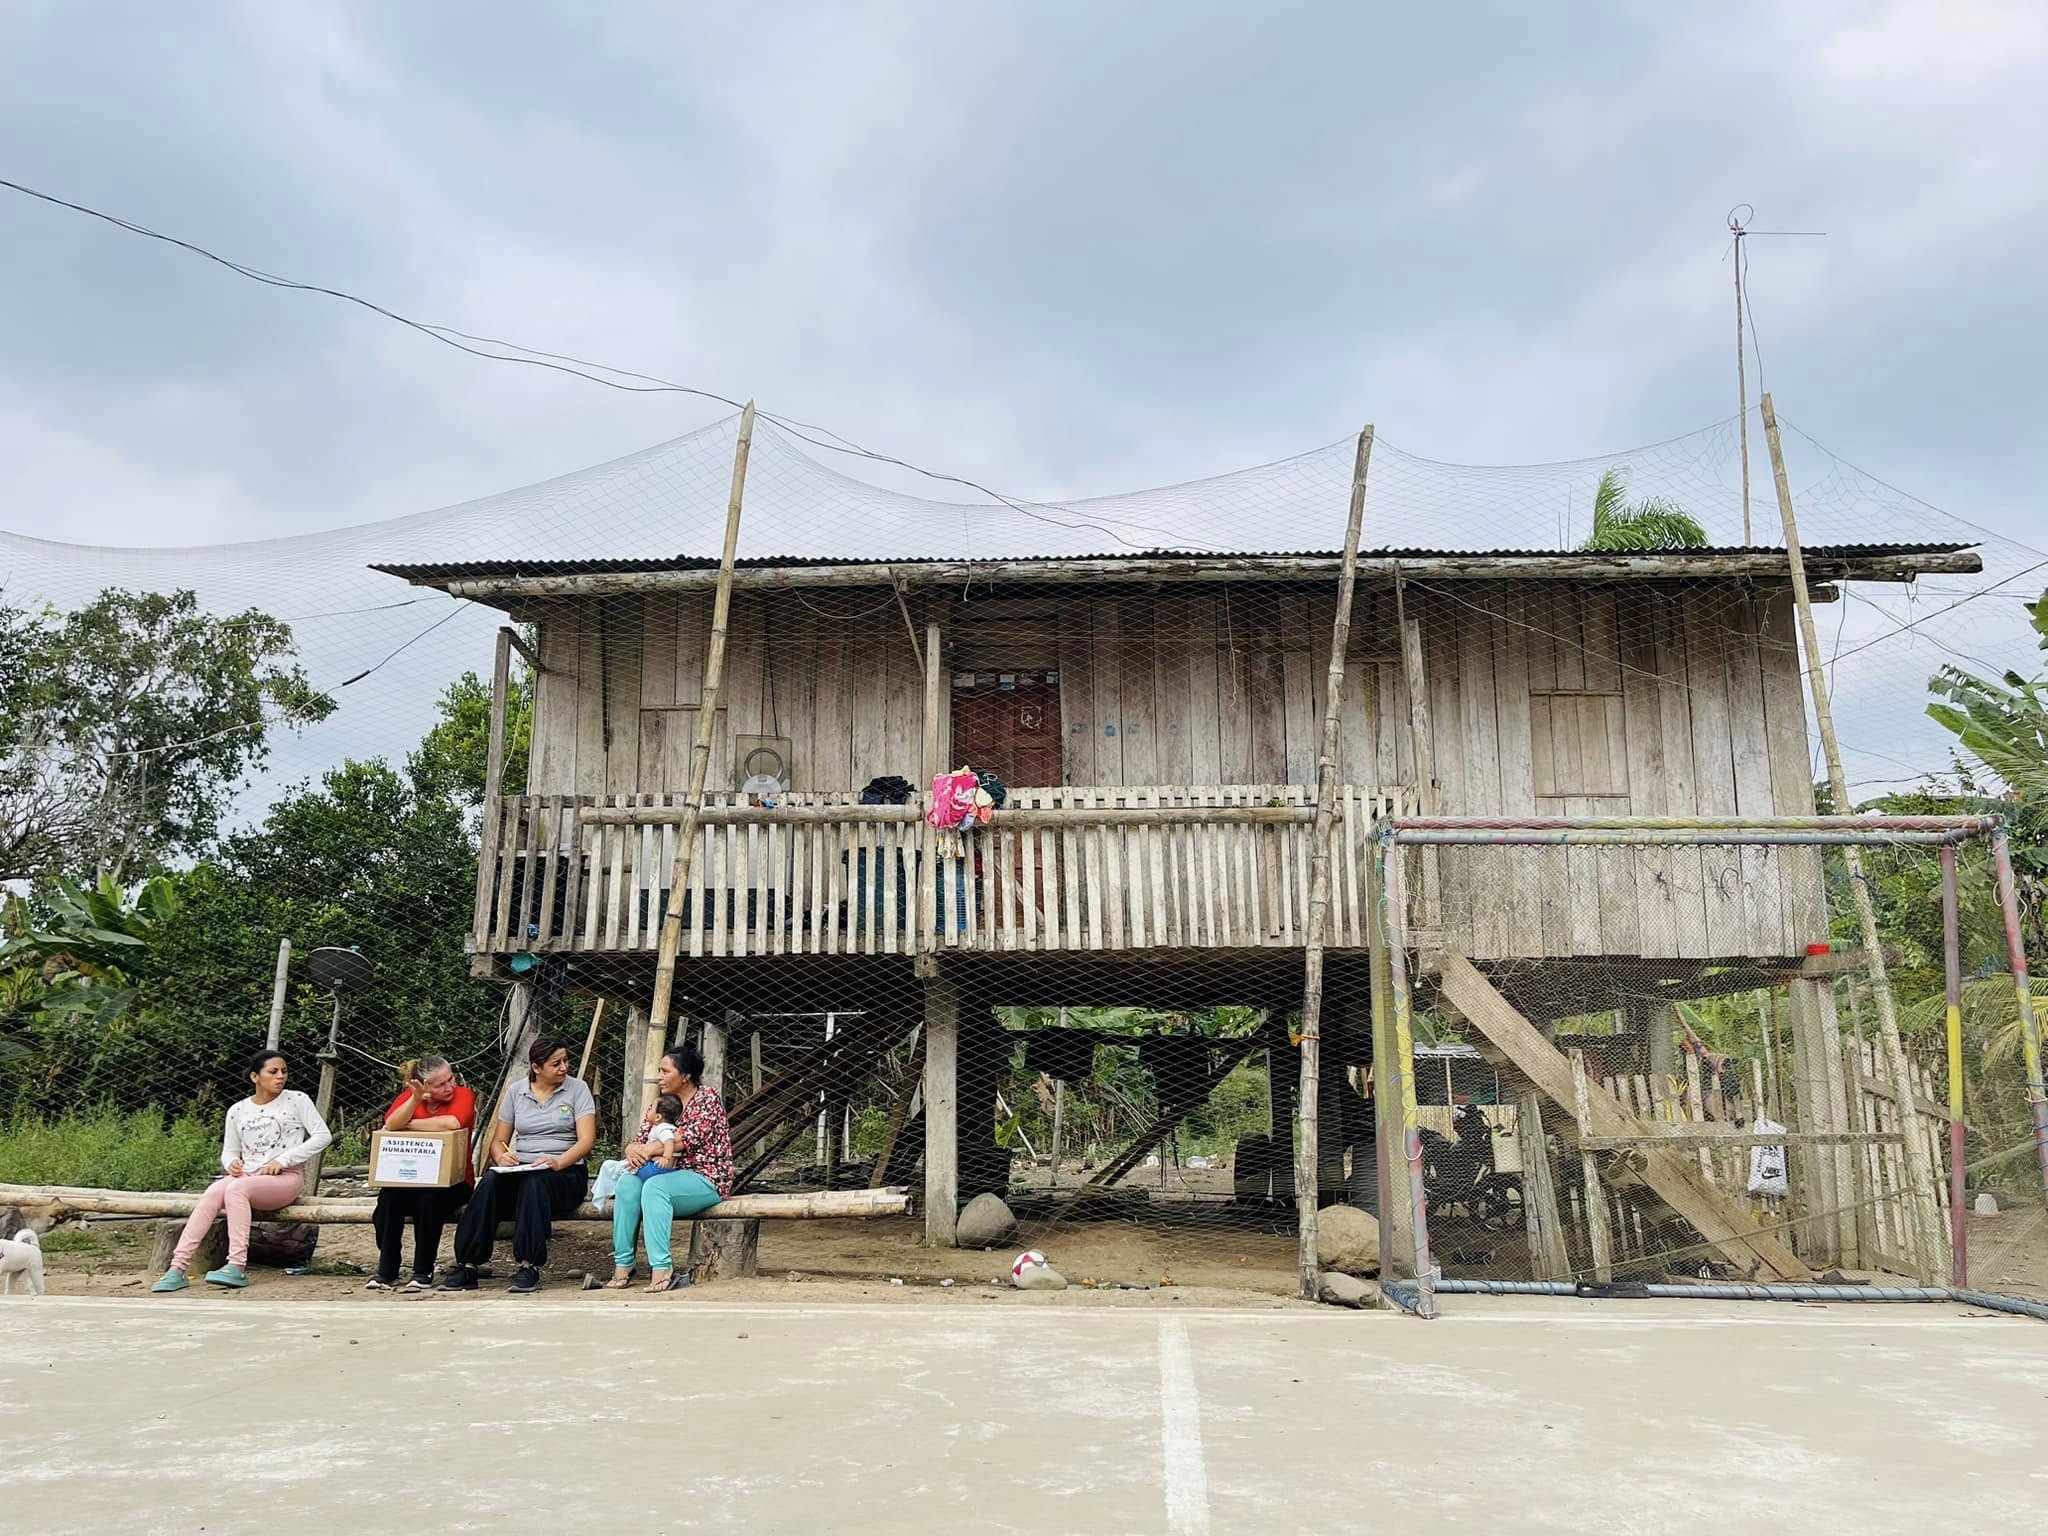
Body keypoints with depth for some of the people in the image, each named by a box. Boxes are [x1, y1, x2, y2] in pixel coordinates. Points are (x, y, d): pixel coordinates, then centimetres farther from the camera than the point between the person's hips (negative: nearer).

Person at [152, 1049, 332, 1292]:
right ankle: (177, 1269, -34)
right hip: (248, 1175, 4)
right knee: (212, 1194, -28)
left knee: (236, 1188, -33)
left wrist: (283, 1160, -11)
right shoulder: (237, 1111, 15)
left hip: (286, 1178, -4)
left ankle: (237, 1268, -39)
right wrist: (231, 1163, -5)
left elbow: (323, 1135, -4)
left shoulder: (297, 1100, 4)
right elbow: (229, 1151, 21)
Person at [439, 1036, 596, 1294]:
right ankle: (467, 1265, -29)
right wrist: (501, 1156, -12)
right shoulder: (516, 1093, 12)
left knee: (533, 1182, -36)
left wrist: (558, 1162, -24)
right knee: (490, 1181, -29)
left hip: (565, 1172, -3)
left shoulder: (577, 1089, 3)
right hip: (520, 1169, 3)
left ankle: (528, 1267, -38)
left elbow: (587, 1140, -6)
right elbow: (498, 1141, 13)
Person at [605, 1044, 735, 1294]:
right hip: (673, 1176, 6)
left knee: (655, 1186, -33)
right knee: (628, 1183, -21)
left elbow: (690, 1139, -17)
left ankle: (662, 1268, -35)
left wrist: (649, 1149, -17)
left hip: (707, 1180, -6)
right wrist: (633, 1149, -14)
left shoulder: (707, 1098, -4)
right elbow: (639, 1140, 10)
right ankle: (622, 1264, -22)